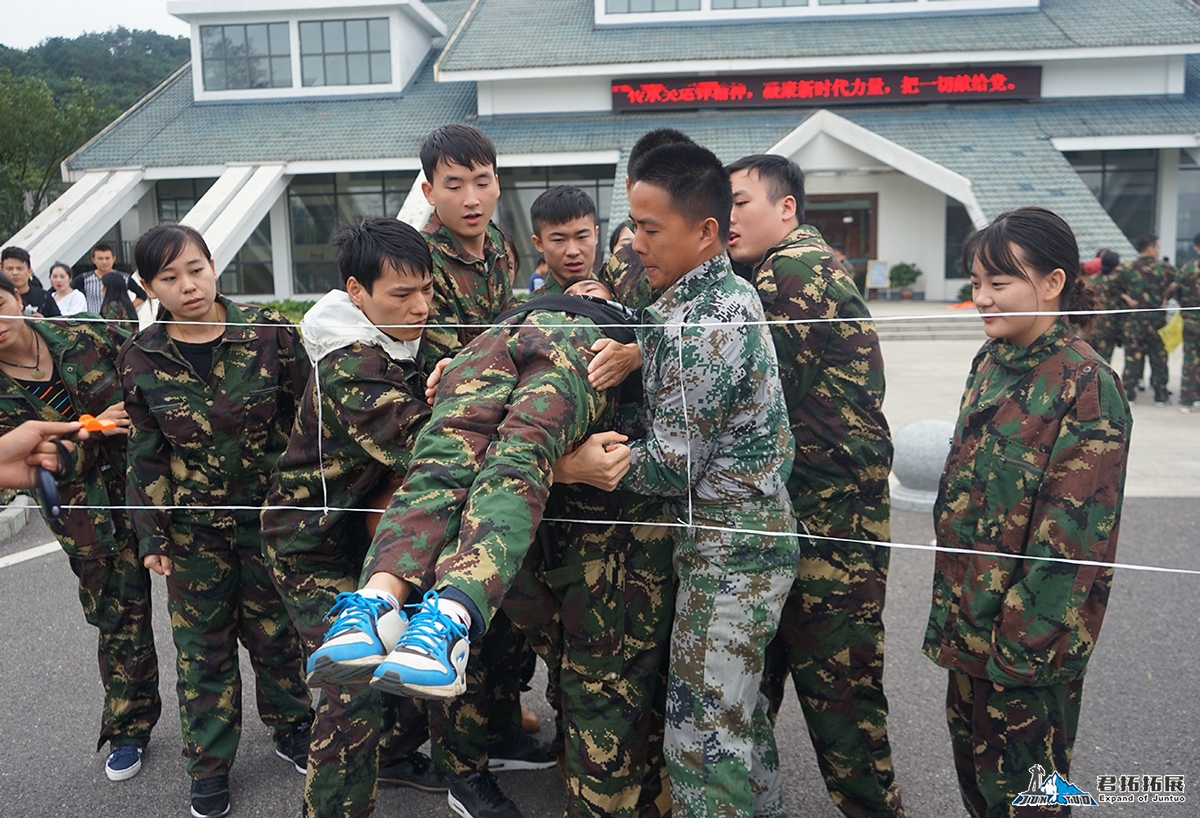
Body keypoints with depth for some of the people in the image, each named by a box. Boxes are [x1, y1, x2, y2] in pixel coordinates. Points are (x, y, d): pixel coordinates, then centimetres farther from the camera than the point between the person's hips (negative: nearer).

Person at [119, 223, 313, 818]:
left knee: (276, 629, 13)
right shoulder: (140, 360, -5)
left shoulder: (268, 332, -9)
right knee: (202, 645, 11)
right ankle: (209, 765, 30)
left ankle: (292, 730, 37)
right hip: (193, 527, 1)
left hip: (271, 515, -1)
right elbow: (145, 456, 2)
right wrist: (151, 536, 1)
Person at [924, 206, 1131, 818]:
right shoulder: (990, 364, 7)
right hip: (969, 623, 7)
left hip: (1029, 637, -7)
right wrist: (951, 613, 13)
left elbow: (1073, 534, -19)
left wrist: (1022, 643, -18)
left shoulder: (1086, 386, -16)